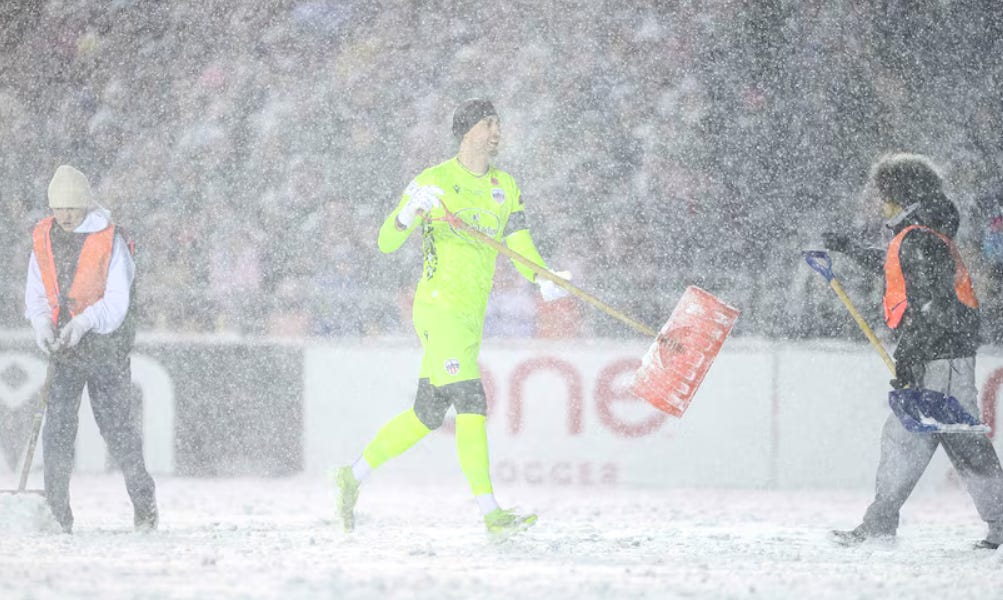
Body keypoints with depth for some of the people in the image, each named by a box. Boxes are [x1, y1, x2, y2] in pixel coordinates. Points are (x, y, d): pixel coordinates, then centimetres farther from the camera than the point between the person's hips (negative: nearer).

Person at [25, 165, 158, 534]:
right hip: (62, 350, 4)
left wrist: (84, 322, -28)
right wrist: (41, 323, -12)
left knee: (116, 424, -2)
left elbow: (117, 300, -13)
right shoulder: (44, 239, 4)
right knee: (57, 427, -4)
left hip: (106, 346, -4)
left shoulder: (110, 241, -10)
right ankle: (57, 513, 1)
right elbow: (36, 293, 9)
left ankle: (144, 503, 13)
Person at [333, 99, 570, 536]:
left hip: (470, 316, 8)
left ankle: (355, 476, 25)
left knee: (428, 414, 11)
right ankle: (491, 512, -17)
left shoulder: (506, 188, 14)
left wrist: (542, 280, -10)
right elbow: (387, 243, -6)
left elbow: (521, 246, 10)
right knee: (471, 405, -15)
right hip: (439, 306, -8)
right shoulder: (435, 181, -5)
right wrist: (410, 212, -26)